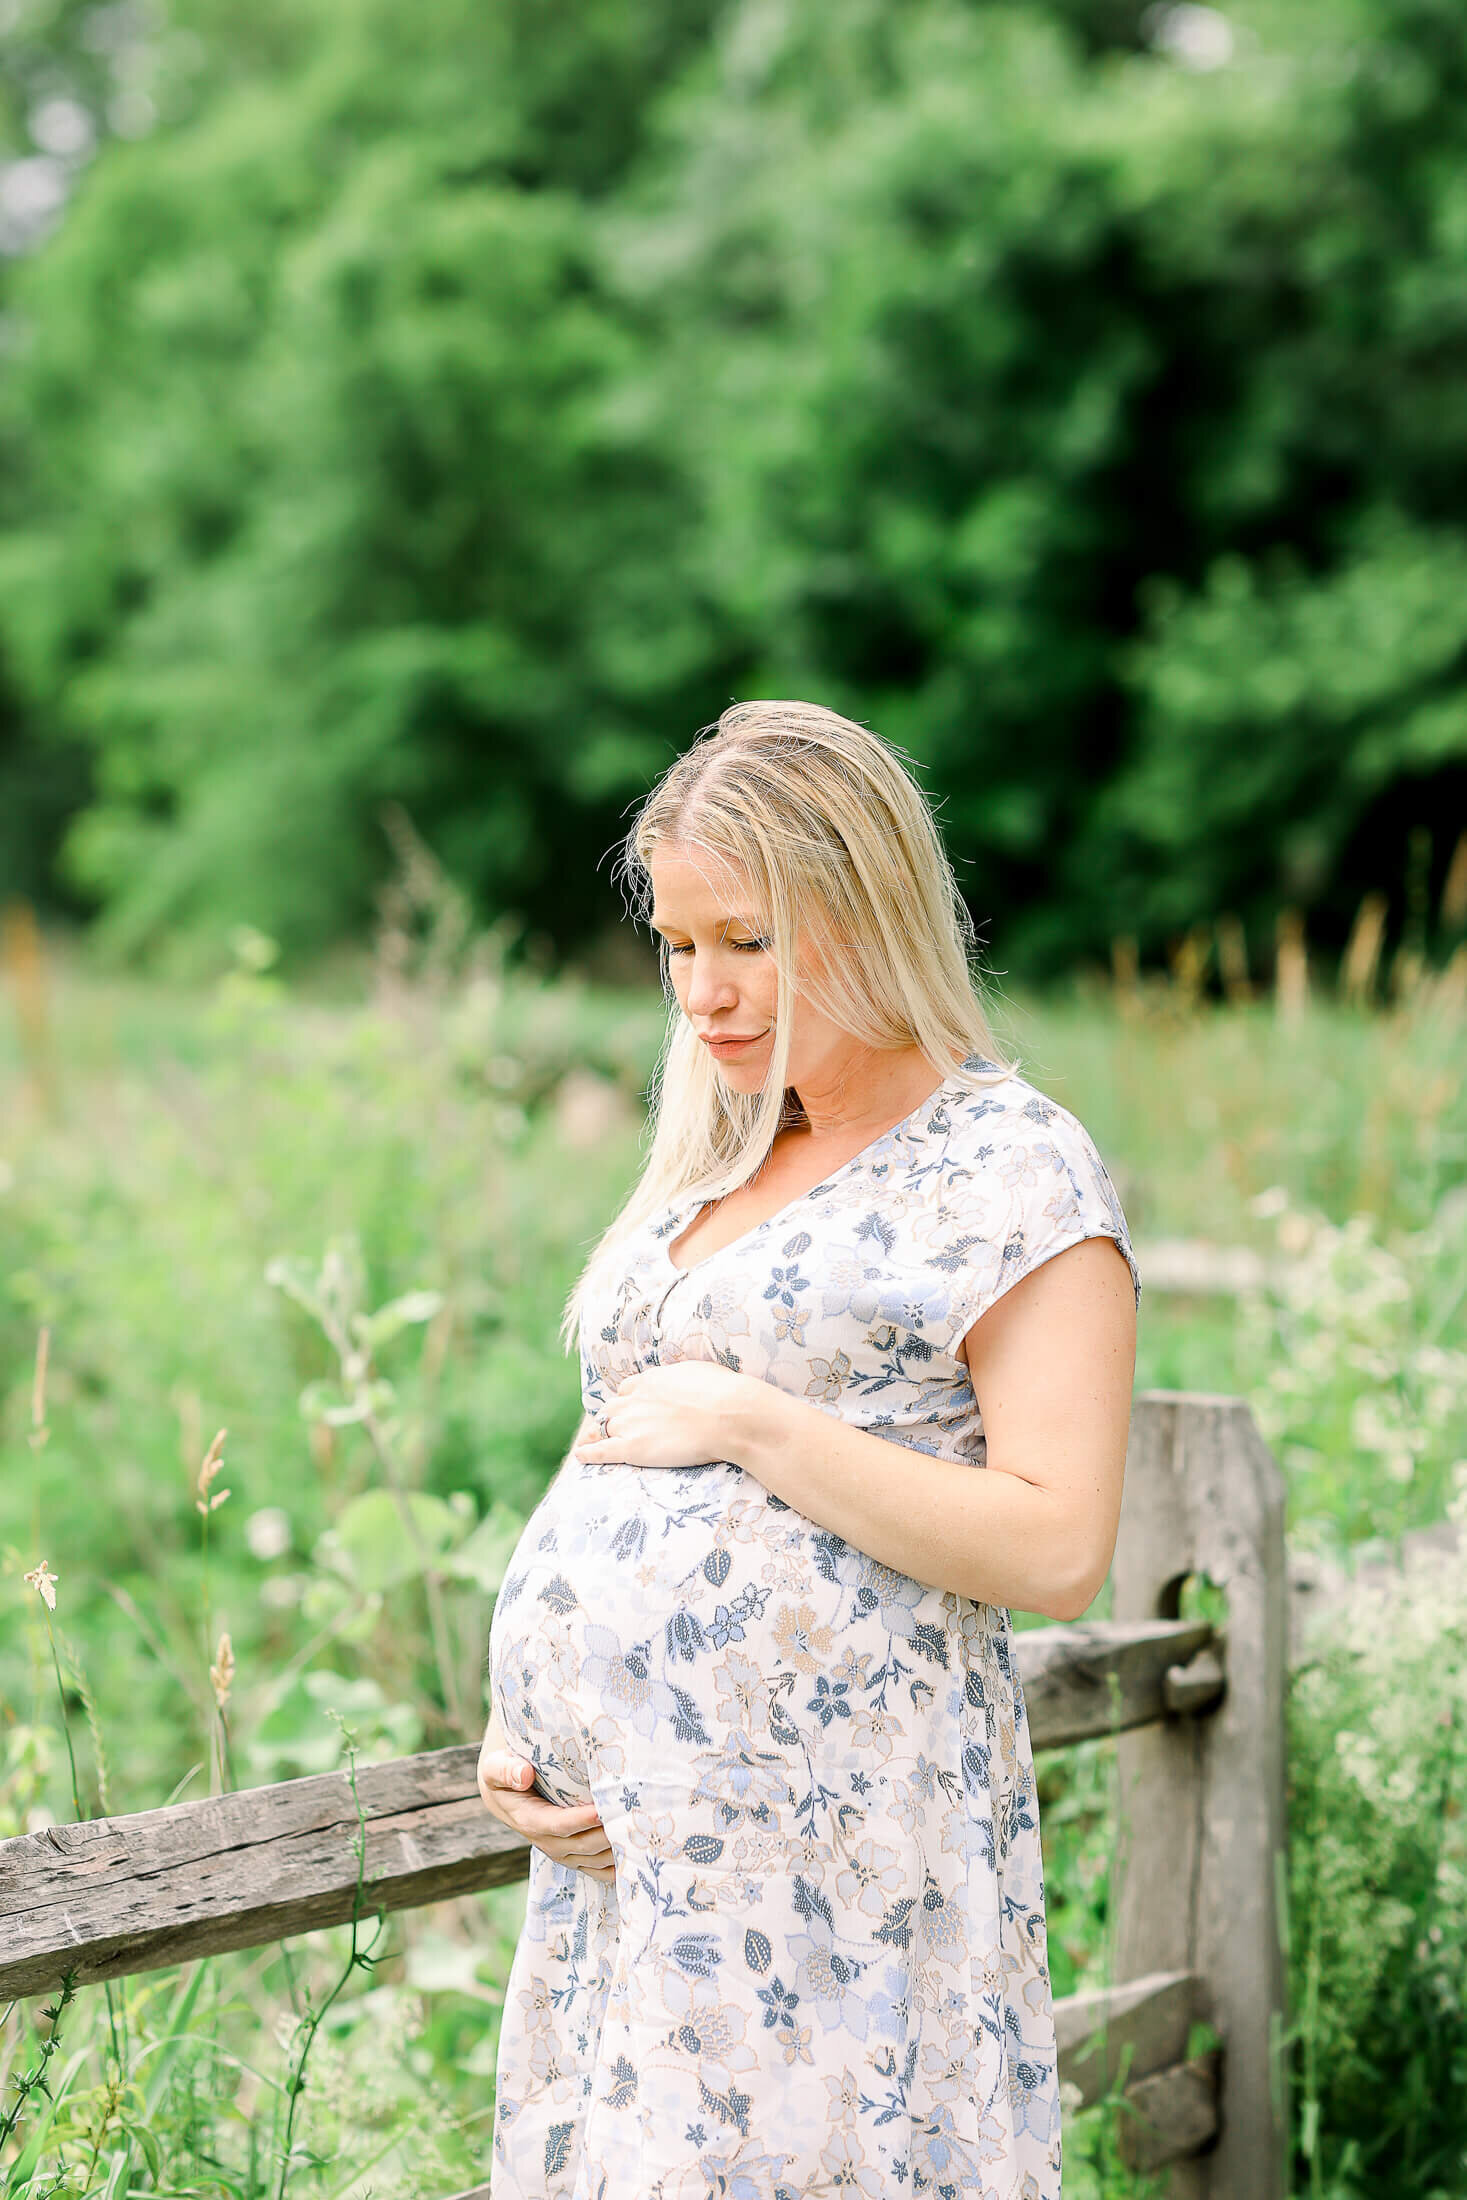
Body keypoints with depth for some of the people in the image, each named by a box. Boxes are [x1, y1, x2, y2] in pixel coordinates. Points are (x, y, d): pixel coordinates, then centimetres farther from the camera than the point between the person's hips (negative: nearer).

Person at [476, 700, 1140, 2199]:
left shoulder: (1014, 1173, -7)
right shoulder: (708, 1171, 16)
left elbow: (1056, 1551, -16)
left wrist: (746, 1421, -16)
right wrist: (516, 1726, 6)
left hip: (828, 1845, -7)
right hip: (621, 1837, 7)